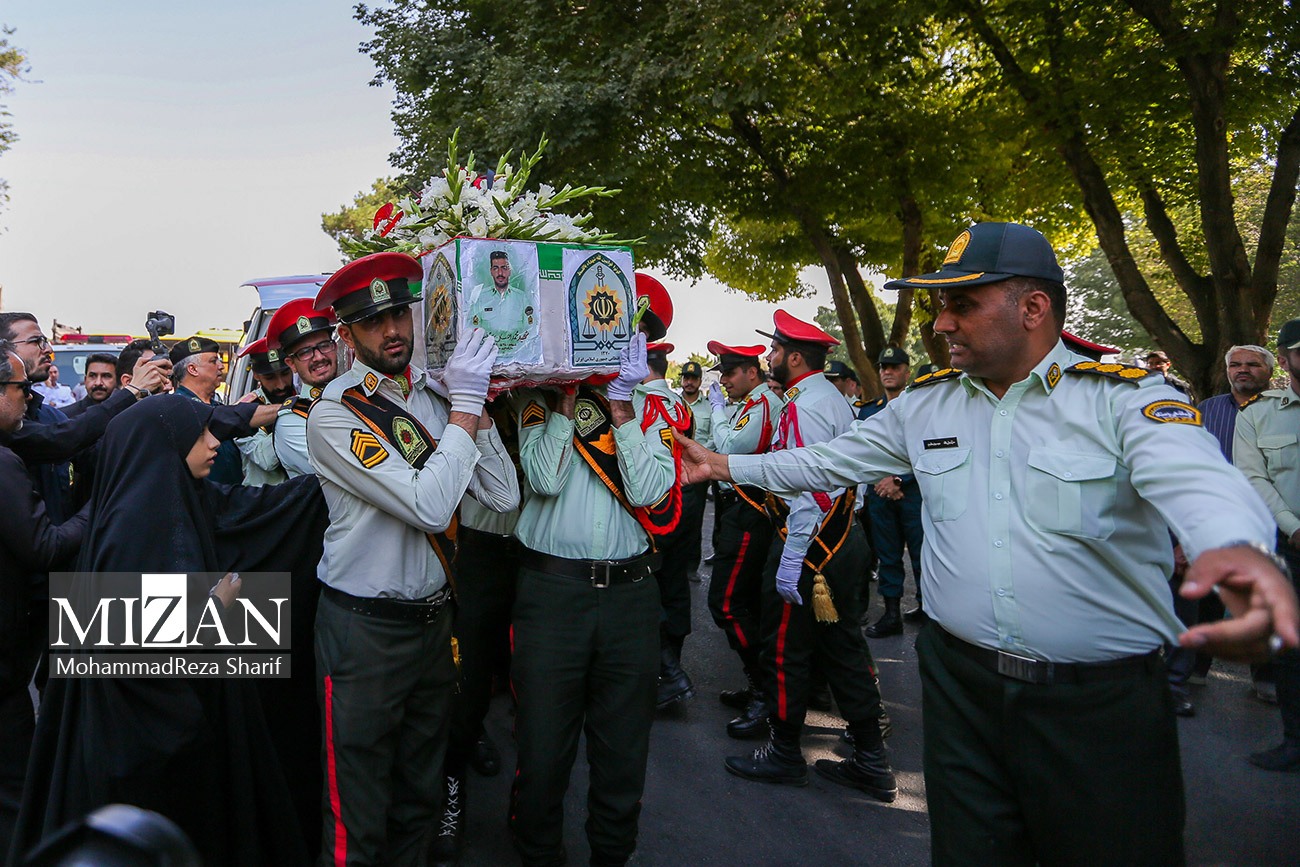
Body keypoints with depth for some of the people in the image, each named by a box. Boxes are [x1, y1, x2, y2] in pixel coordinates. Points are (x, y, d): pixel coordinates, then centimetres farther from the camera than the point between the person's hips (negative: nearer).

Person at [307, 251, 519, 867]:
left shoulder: (434, 395, 3)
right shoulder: (335, 413, -15)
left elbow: (503, 497, -4)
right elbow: (429, 507, -26)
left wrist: (476, 404, -11)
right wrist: (464, 406, -20)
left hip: (434, 619, 6)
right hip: (365, 631, -6)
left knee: (420, 794, 23)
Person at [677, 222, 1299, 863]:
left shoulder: (1124, 397, -10)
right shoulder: (924, 404, 7)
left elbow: (1193, 479, -29)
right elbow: (829, 462, 17)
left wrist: (1234, 548, -51)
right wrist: (727, 466, 15)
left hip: (1102, 700, -3)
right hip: (961, 685, 4)